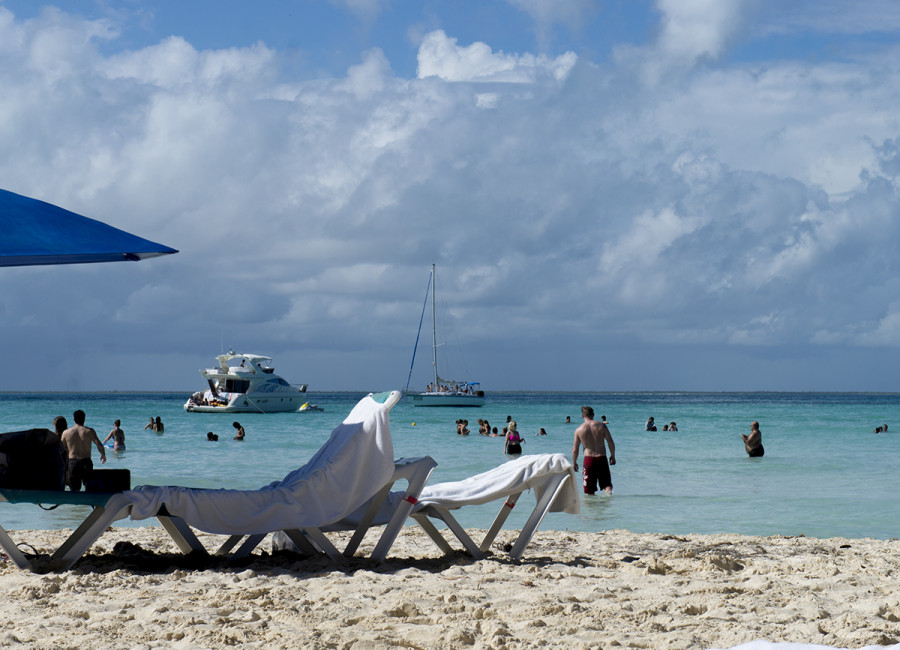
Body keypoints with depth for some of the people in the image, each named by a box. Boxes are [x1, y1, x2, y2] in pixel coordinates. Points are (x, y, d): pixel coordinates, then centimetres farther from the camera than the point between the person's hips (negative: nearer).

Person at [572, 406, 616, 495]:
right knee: (607, 484, 6)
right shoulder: (601, 426, 1)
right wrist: (612, 456, 13)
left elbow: (575, 449, 3)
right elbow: (611, 442, 0)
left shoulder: (579, 429, 0)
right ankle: (609, 491, -21)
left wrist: (574, 463, 16)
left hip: (588, 458, -1)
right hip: (602, 458, 1)